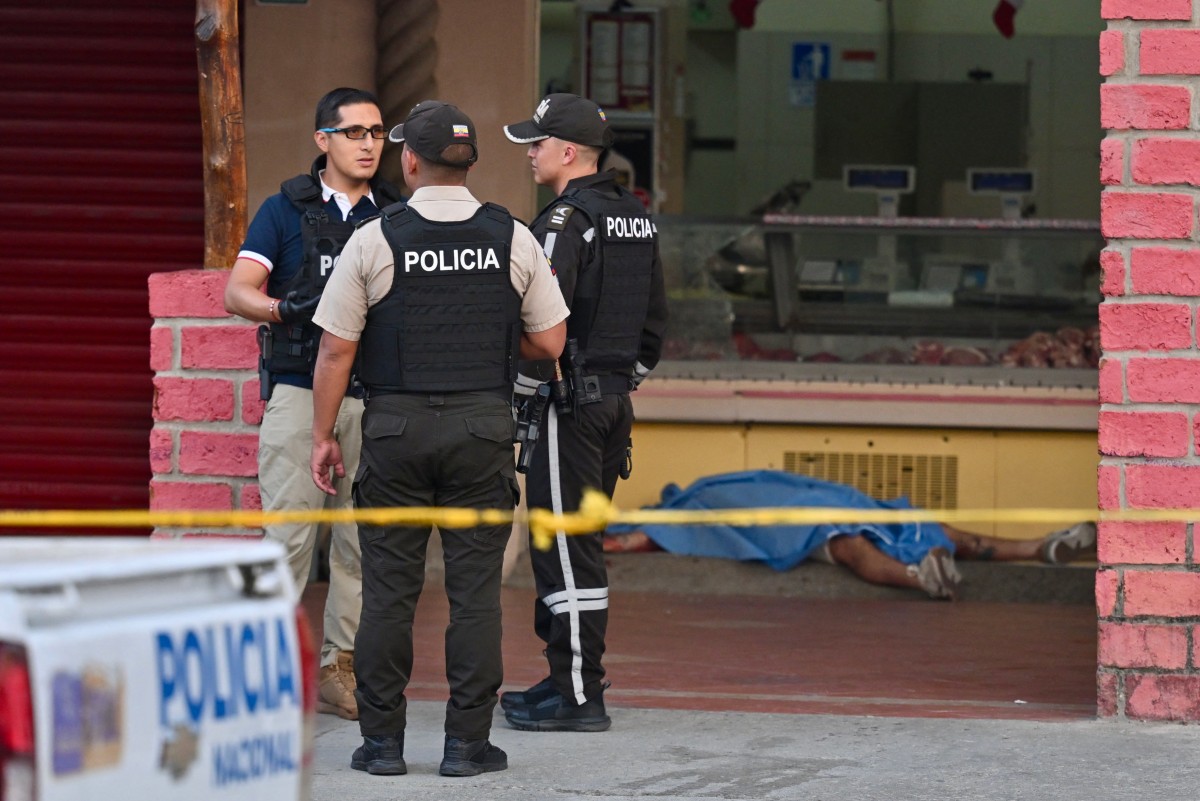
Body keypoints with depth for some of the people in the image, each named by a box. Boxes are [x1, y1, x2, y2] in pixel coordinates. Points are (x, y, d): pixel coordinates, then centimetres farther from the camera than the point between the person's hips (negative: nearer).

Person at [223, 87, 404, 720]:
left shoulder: (398, 216, 11)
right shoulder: (285, 211, 2)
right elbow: (237, 293, -5)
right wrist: (286, 308, -24)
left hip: (375, 398, 3)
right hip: (299, 391, -3)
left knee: (364, 537, 3)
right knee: (288, 534, -7)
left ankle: (339, 668, 9)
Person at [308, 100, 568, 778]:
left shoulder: (374, 240, -4)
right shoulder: (514, 240, 2)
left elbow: (336, 350, -2)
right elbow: (550, 342, 5)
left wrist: (324, 436, 6)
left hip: (397, 427, -1)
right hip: (484, 424, 1)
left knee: (389, 588, 4)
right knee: (475, 587, 3)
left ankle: (382, 740, 6)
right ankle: (468, 741, 2)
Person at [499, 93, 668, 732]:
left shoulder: (566, 222, -16)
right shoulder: (636, 219, 12)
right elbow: (655, 316, 19)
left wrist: (526, 393, -11)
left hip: (569, 400, -9)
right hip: (615, 402, 9)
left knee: (565, 549, -5)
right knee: (582, 543, 16)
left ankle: (578, 696, -5)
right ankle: (576, 674, 21)